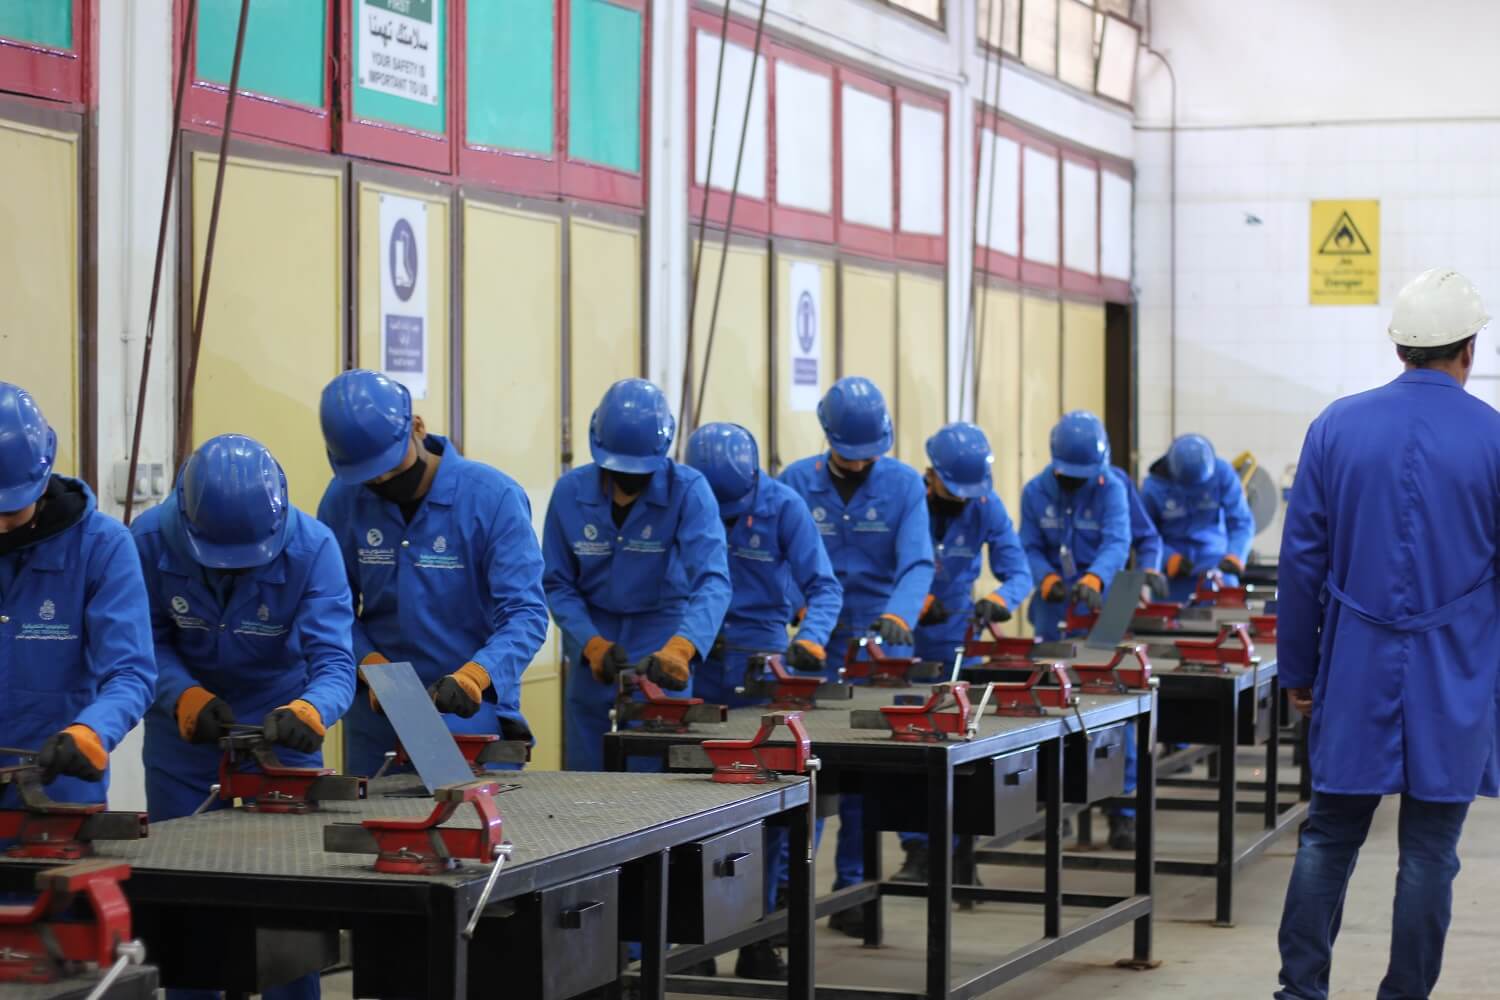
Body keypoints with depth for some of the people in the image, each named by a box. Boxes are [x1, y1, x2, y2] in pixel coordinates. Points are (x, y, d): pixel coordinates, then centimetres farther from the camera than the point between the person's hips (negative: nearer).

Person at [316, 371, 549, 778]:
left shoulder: (494, 497, -14)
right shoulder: (343, 501, -4)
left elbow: (525, 613, -18)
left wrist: (472, 677, -34)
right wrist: (371, 664, -17)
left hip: (474, 714, -4)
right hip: (378, 716, 4)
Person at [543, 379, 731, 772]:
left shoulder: (688, 491, -16)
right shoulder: (570, 492, -7)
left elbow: (712, 579, -27)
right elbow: (557, 585, -3)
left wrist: (680, 648, -44)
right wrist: (592, 645, -20)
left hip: (661, 660, -2)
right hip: (593, 663, 2)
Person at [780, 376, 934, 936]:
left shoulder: (904, 484, -3)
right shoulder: (797, 483, -2)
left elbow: (917, 563, -13)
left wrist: (897, 616, -32)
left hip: (881, 640, 0)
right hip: (817, 640, 0)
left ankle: (851, 889, 13)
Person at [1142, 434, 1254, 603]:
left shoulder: (1223, 473, -11)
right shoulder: (1154, 486, -13)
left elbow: (1242, 522, -10)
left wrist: (1234, 557, -26)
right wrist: (1170, 559, -21)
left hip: (1216, 564, 1)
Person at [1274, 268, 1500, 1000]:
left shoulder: (1336, 427, 0)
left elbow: (1301, 560, 3)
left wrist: (1297, 668, 11)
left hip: (1356, 674, 2)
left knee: (1328, 837, 10)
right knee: (1429, 851, 5)